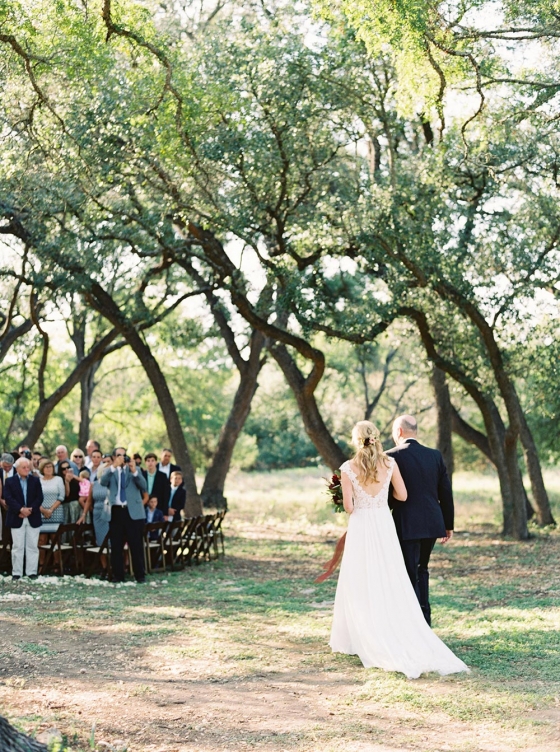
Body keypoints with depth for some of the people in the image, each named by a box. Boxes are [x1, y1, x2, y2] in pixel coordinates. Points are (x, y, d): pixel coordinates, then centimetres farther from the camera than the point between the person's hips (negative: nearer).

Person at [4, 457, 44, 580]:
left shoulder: (35, 480, 8)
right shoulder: (10, 481, 2)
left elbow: (39, 498, 0)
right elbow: (8, 498, -8)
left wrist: (30, 510, -14)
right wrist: (21, 510, -20)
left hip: (33, 518, 2)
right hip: (17, 518, -2)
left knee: (32, 546, 4)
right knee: (17, 547, 1)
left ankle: (32, 572, 8)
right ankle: (17, 573, 5)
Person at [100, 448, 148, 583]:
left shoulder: (135, 469, 11)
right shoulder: (110, 471, 10)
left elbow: (144, 487, -2)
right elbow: (103, 482, -11)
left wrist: (134, 471, -16)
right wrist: (113, 466, -21)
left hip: (133, 511, -1)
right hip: (116, 511, 1)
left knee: (136, 545, -2)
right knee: (116, 545, 3)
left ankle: (140, 575, 4)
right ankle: (118, 576, 10)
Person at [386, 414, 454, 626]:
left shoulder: (392, 456, -9)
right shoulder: (435, 455, 6)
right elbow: (446, 493, 8)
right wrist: (448, 524, 16)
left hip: (406, 526, -5)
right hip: (432, 523, 5)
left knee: (410, 576, 1)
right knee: (421, 570, 21)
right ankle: (425, 619, 22)